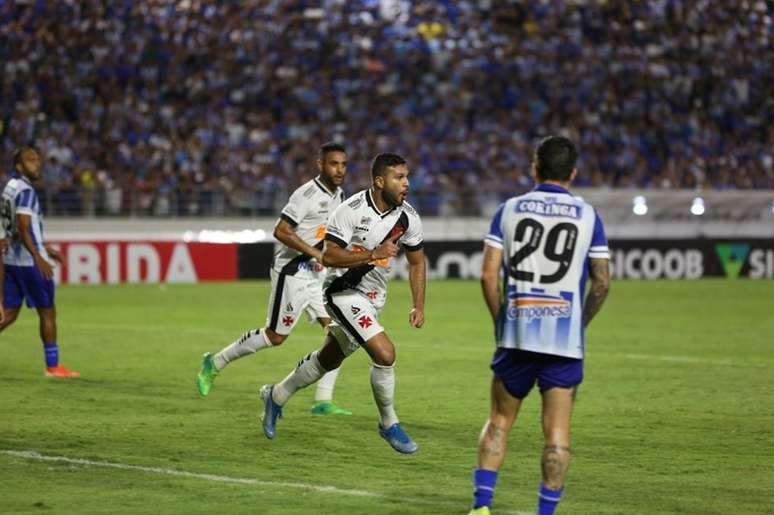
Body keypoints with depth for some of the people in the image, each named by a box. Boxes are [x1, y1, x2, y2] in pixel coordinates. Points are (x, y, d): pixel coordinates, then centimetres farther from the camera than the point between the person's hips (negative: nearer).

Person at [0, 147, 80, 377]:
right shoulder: (25, 191, -15)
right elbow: (23, 229, -24)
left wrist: (45, 248, 31)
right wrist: (38, 258, -29)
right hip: (30, 262, -9)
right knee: (47, 313, 2)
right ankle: (53, 366, 8)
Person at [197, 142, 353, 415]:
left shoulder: (338, 195, 9)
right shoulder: (308, 194, -19)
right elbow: (281, 231, -25)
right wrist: (316, 253, -26)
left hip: (317, 274, 8)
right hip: (292, 271, -8)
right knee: (275, 336, 0)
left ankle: (323, 400, -2)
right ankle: (215, 363, 19)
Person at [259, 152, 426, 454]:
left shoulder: (408, 217, -4)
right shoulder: (352, 210, -21)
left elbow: (416, 262, 11)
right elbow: (328, 256, -22)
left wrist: (418, 306, 4)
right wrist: (373, 254, -29)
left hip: (373, 299, 7)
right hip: (344, 292, -7)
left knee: (329, 360, 20)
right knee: (385, 353, -21)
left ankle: (277, 396, 43)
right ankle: (389, 425, -3)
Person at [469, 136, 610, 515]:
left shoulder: (509, 209, 4)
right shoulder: (587, 215, 4)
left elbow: (489, 274, -1)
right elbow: (602, 282, 1)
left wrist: (501, 321, 11)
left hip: (516, 332, 1)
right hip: (565, 338, -1)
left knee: (499, 421, 13)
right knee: (557, 431, 3)